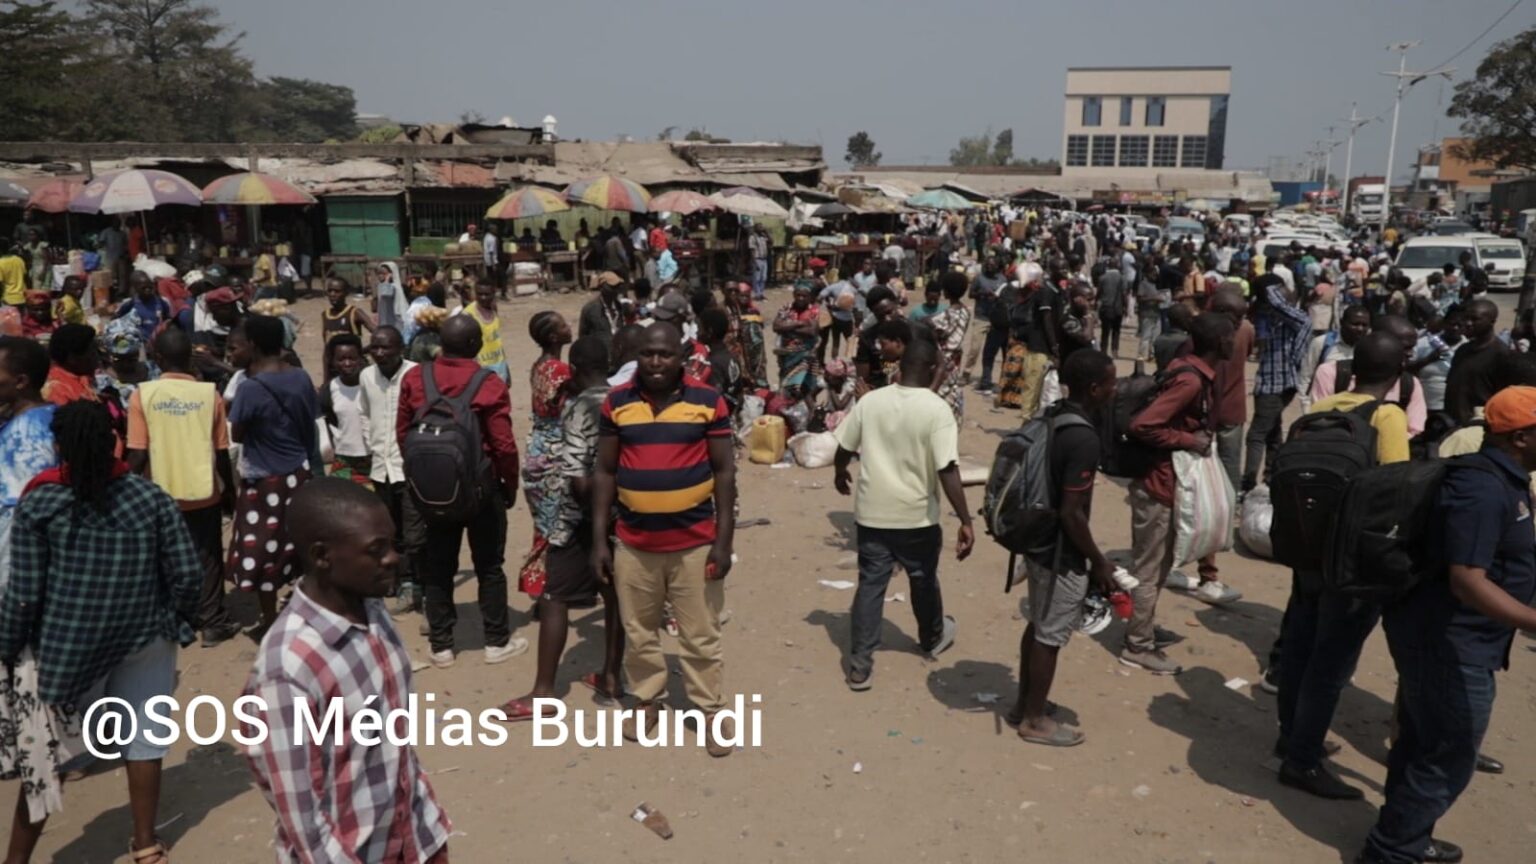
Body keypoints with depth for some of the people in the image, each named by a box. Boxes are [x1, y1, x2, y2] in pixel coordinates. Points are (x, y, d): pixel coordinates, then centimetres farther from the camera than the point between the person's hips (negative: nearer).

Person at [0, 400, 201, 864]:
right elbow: (187, 572, -6)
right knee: (144, 737, 13)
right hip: (144, 637, 1)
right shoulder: (150, 496, -6)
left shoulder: (38, 504, -10)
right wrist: (178, 620, 10)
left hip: (66, 645, -1)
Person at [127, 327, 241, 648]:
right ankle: (213, 623, 16)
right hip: (204, 492, 0)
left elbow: (138, 455, -10)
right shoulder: (209, 394, -6)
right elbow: (222, 452, -2)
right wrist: (230, 491, 11)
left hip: (161, 494, 0)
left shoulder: (142, 395, -8)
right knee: (207, 558, 11)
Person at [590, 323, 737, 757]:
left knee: (701, 637, 9)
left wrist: (724, 540, -7)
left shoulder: (708, 401, -6)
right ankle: (647, 700, 36)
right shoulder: (616, 402, -1)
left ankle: (712, 710, 25)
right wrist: (599, 540, 1)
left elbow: (724, 471, -3)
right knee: (638, 633, 16)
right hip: (633, 543, 2)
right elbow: (604, 472, 4)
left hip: (695, 542, -2)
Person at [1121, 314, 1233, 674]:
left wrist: (1195, 437, 7)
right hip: (1160, 485, -10)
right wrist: (1189, 441, -20)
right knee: (1149, 569, 3)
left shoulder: (1194, 372, 7)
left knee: (1158, 565, 21)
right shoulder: (1191, 380, -23)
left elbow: (1169, 418, 18)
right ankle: (1139, 646, 15)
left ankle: (1142, 629, 36)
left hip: (1168, 482, 10)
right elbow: (1142, 425, -29)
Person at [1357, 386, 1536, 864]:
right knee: (1447, 757, 3)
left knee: (1422, 743, 21)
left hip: (1444, 636, 10)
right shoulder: (1485, 488, -25)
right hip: (1449, 642, -10)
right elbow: (1467, 580, -32)